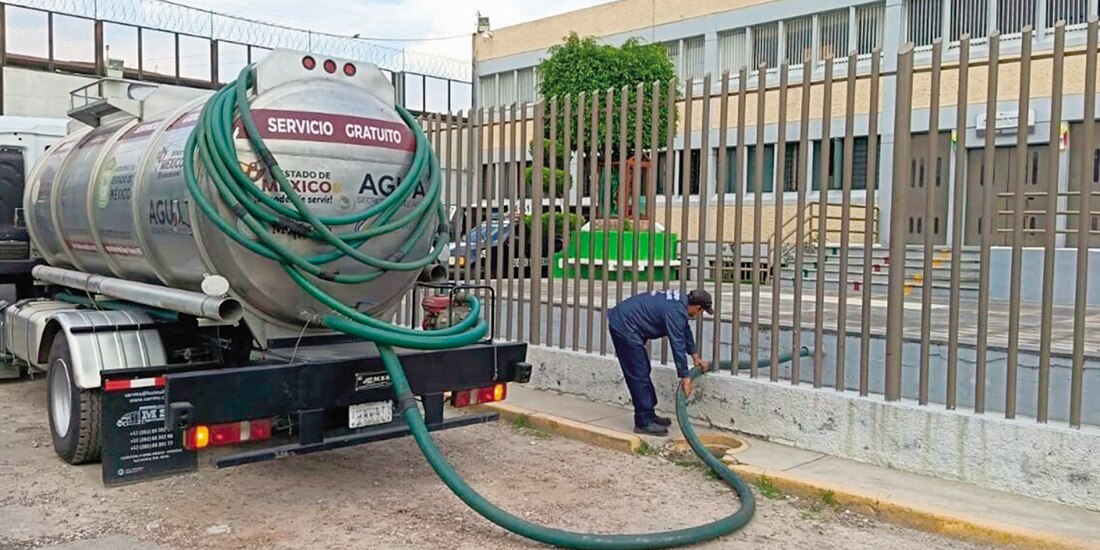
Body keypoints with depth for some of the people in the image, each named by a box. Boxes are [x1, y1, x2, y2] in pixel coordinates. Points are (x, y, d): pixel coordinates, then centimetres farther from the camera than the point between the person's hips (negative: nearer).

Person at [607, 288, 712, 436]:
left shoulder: (681, 301, 10)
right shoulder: (675, 311, -20)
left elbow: (685, 330, 24)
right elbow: (678, 345, -20)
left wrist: (696, 357, 31)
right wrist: (685, 377, -14)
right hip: (624, 326, -11)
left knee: (643, 373, 15)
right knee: (639, 376, -6)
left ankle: (648, 415, 23)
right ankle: (644, 423, -1)